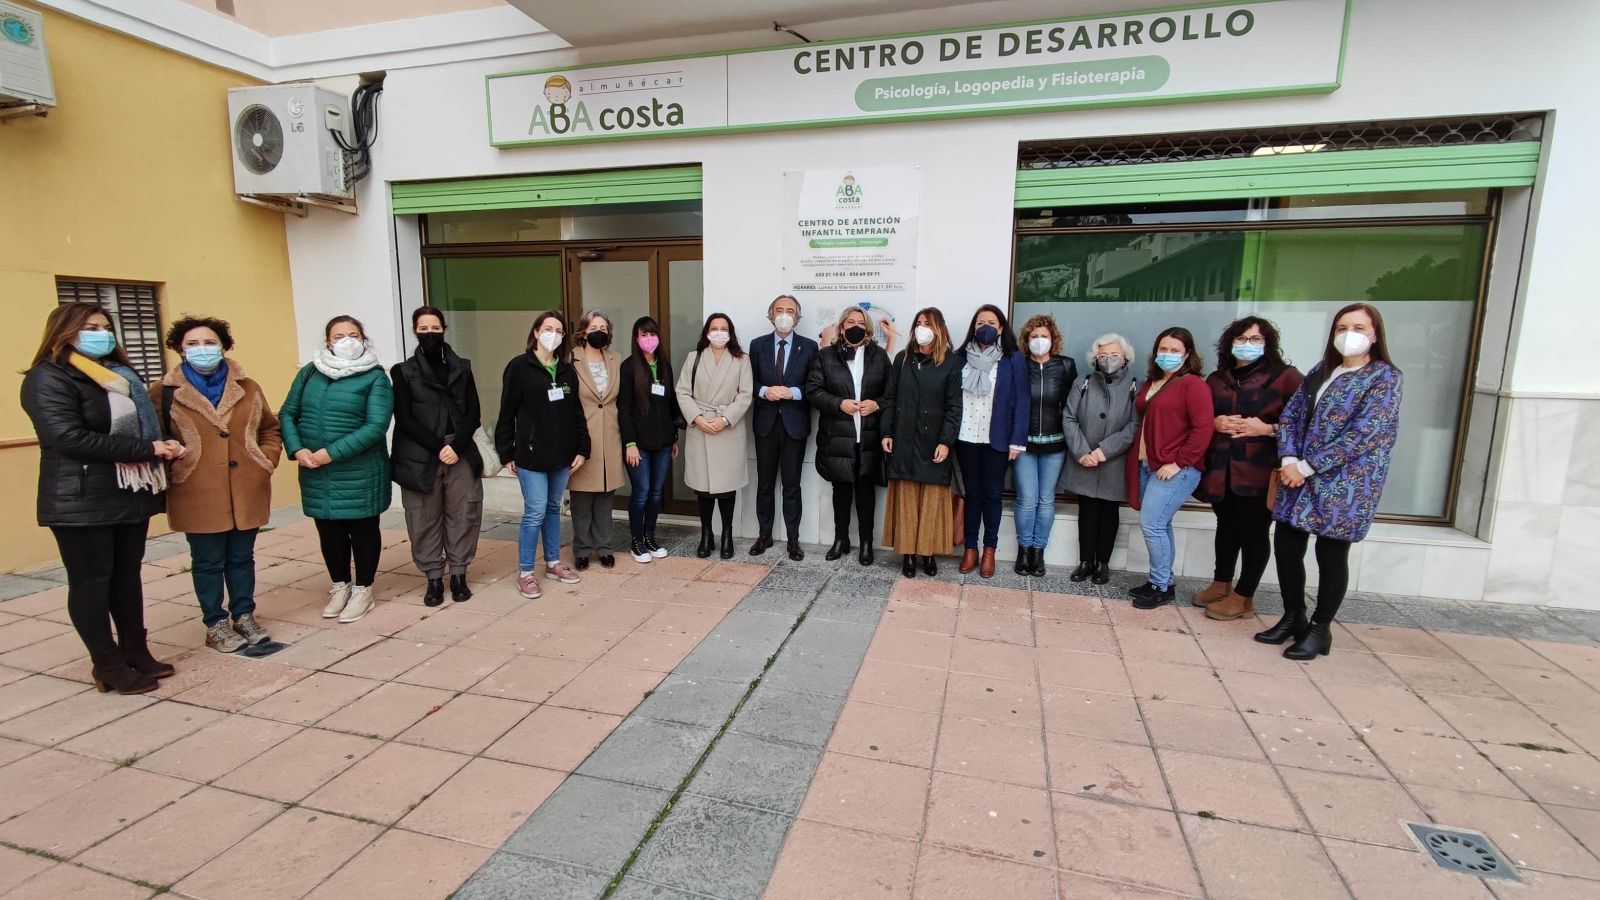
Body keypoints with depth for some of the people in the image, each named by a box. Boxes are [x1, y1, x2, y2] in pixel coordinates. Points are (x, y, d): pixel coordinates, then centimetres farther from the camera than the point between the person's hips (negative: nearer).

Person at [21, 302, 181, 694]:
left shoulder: (119, 373, 15)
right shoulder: (48, 378, -9)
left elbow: (143, 422, 20)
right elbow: (71, 438, -20)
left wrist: (165, 447, -2)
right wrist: (146, 450, -22)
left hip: (130, 494, 7)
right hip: (82, 501, -7)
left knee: (128, 574, 13)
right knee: (92, 581, 3)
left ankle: (136, 651, 22)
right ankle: (108, 665, 12)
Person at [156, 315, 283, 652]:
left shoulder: (248, 389, 9)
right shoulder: (166, 393, 0)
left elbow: (271, 428, 17)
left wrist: (267, 461, 5)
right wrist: (172, 472, -9)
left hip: (247, 492, 3)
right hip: (198, 496, -2)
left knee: (242, 558, 13)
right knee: (208, 562, 7)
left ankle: (244, 615, 26)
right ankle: (216, 624, 19)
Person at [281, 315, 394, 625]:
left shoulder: (374, 377, -7)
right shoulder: (310, 372, 7)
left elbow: (376, 426, -16)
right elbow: (288, 414, 8)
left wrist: (332, 453, -20)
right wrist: (297, 449, -9)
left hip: (359, 472, -4)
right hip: (315, 472, 4)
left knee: (362, 529, 8)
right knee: (328, 530, 14)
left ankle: (363, 590, 23)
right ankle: (339, 586, 32)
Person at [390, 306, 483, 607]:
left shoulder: (461, 368, 10)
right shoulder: (404, 371, 5)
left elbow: (474, 414, 5)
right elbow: (404, 419, -2)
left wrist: (456, 446, -10)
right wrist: (438, 447, -12)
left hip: (461, 454, 2)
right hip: (420, 457, -1)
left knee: (463, 515, 3)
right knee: (425, 520, 2)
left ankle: (458, 575, 15)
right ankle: (433, 578, 13)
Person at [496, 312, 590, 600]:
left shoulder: (567, 370, 8)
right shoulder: (519, 367, -5)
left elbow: (577, 412, 10)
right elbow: (507, 413, -5)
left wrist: (582, 448, 5)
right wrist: (507, 453, -6)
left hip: (562, 455, 5)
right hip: (531, 456, -5)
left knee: (553, 508, 15)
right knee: (535, 512, -4)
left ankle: (553, 563, 28)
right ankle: (525, 573, 9)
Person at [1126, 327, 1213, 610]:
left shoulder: (1193, 384, -8)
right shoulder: (1151, 382, 16)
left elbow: (1203, 428, -16)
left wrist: (1179, 462, -17)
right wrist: (1138, 458, 9)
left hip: (1175, 468, -8)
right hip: (1147, 465, 8)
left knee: (1151, 524, -9)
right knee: (1160, 526, 12)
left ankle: (1161, 587, 5)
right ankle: (1160, 582, 22)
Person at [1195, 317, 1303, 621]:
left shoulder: (1285, 376, -2)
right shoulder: (1216, 379, 12)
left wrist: (1268, 429, -17)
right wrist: (1215, 423, -2)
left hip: (1260, 471, -4)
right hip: (1221, 469, 4)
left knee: (1254, 531, 1)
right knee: (1227, 526, 15)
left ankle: (1243, 597, 13)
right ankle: (1221, 584, 29)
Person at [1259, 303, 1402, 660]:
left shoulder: (1384, 377, -7)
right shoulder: (1320, 371, 12)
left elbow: (1364, 433, -16)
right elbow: (1290, 415, 7)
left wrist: (1307, 466, -17)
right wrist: (1289, 461, -8)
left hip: (1345, 482, -6)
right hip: (1301, 476, 6)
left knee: (1331, 555, 3)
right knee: (1286, 547, 7)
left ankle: (1320, 630, 18)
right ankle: (1293, 618, 24)